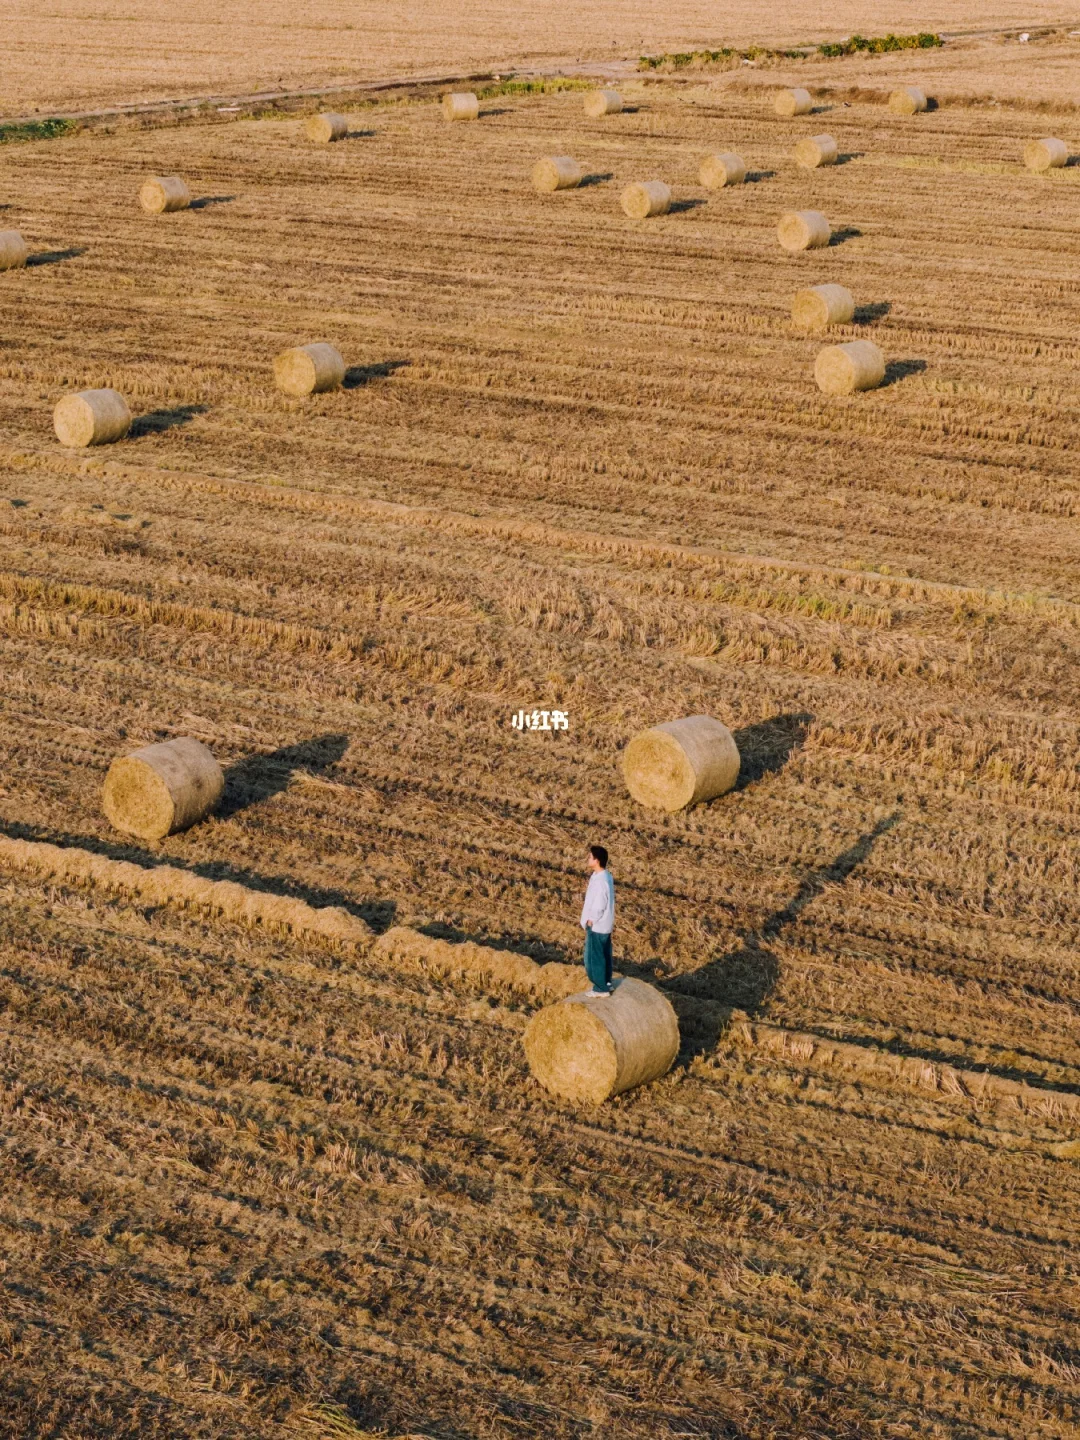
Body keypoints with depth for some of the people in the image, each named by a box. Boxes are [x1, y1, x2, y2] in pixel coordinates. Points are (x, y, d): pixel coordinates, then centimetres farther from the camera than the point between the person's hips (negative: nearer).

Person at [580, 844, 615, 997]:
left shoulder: (600, 881, -26)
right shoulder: (606, 876, 4)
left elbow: (599, 906, -24)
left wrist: (590, 921, -13)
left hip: (597, 925, -10)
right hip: (605, 924, 10)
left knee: (594, 958, 2)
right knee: (603, 956, 20)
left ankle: (600, 989, 10)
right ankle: (606, 983, 30)